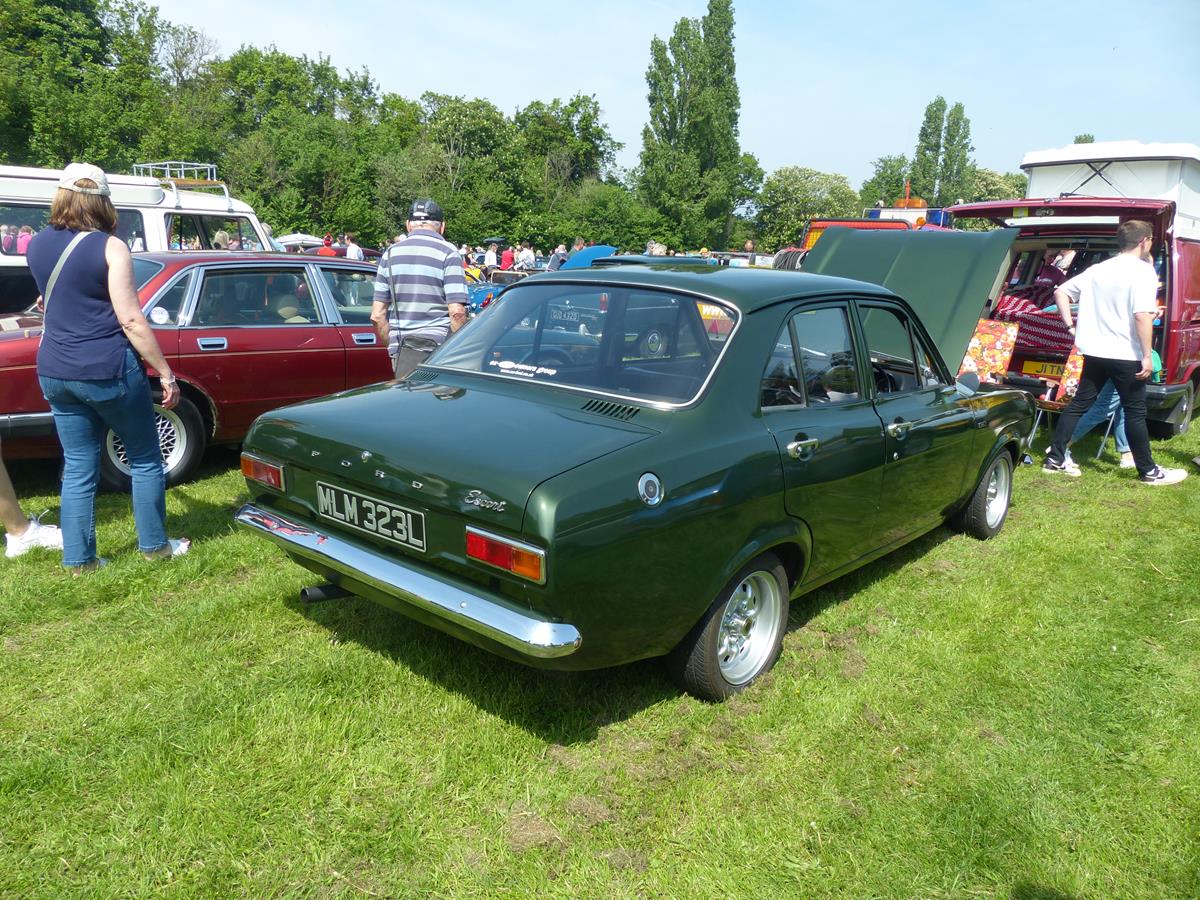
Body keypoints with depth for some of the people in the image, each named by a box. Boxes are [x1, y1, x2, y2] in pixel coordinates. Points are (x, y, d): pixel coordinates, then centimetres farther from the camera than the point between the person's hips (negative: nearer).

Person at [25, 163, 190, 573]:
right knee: (145, 459, 11)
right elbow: (131, 320, -16)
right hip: (108, 370, -6)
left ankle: (78, 559, 16)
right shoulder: (109, 247, -11)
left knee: (78, 467, 12)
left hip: (55, 373, 6)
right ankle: (155, 545, 19)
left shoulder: (37, 245, 7)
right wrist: (166, 373, -12)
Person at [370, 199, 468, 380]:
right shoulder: (447, 253, -3)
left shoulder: (391, 253, 10)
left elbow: (377, 315, 7)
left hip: (402, 351, 4)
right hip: (439, 348, -4)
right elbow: (457, 312, -13)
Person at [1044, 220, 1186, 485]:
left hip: (1094, 351, 6)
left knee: (1079, 403, 11)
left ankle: (1055, 459, 11)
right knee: (1135, 412, 3)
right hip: (1126, 355, -6)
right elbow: (1142, 315, -21)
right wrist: (1148, 356, -18)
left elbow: (1061, 292, 11)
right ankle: (1148, 471, 14)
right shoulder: (1143, 270, -11)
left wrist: (1070, 326, 10)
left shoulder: (1098, 269, 10)